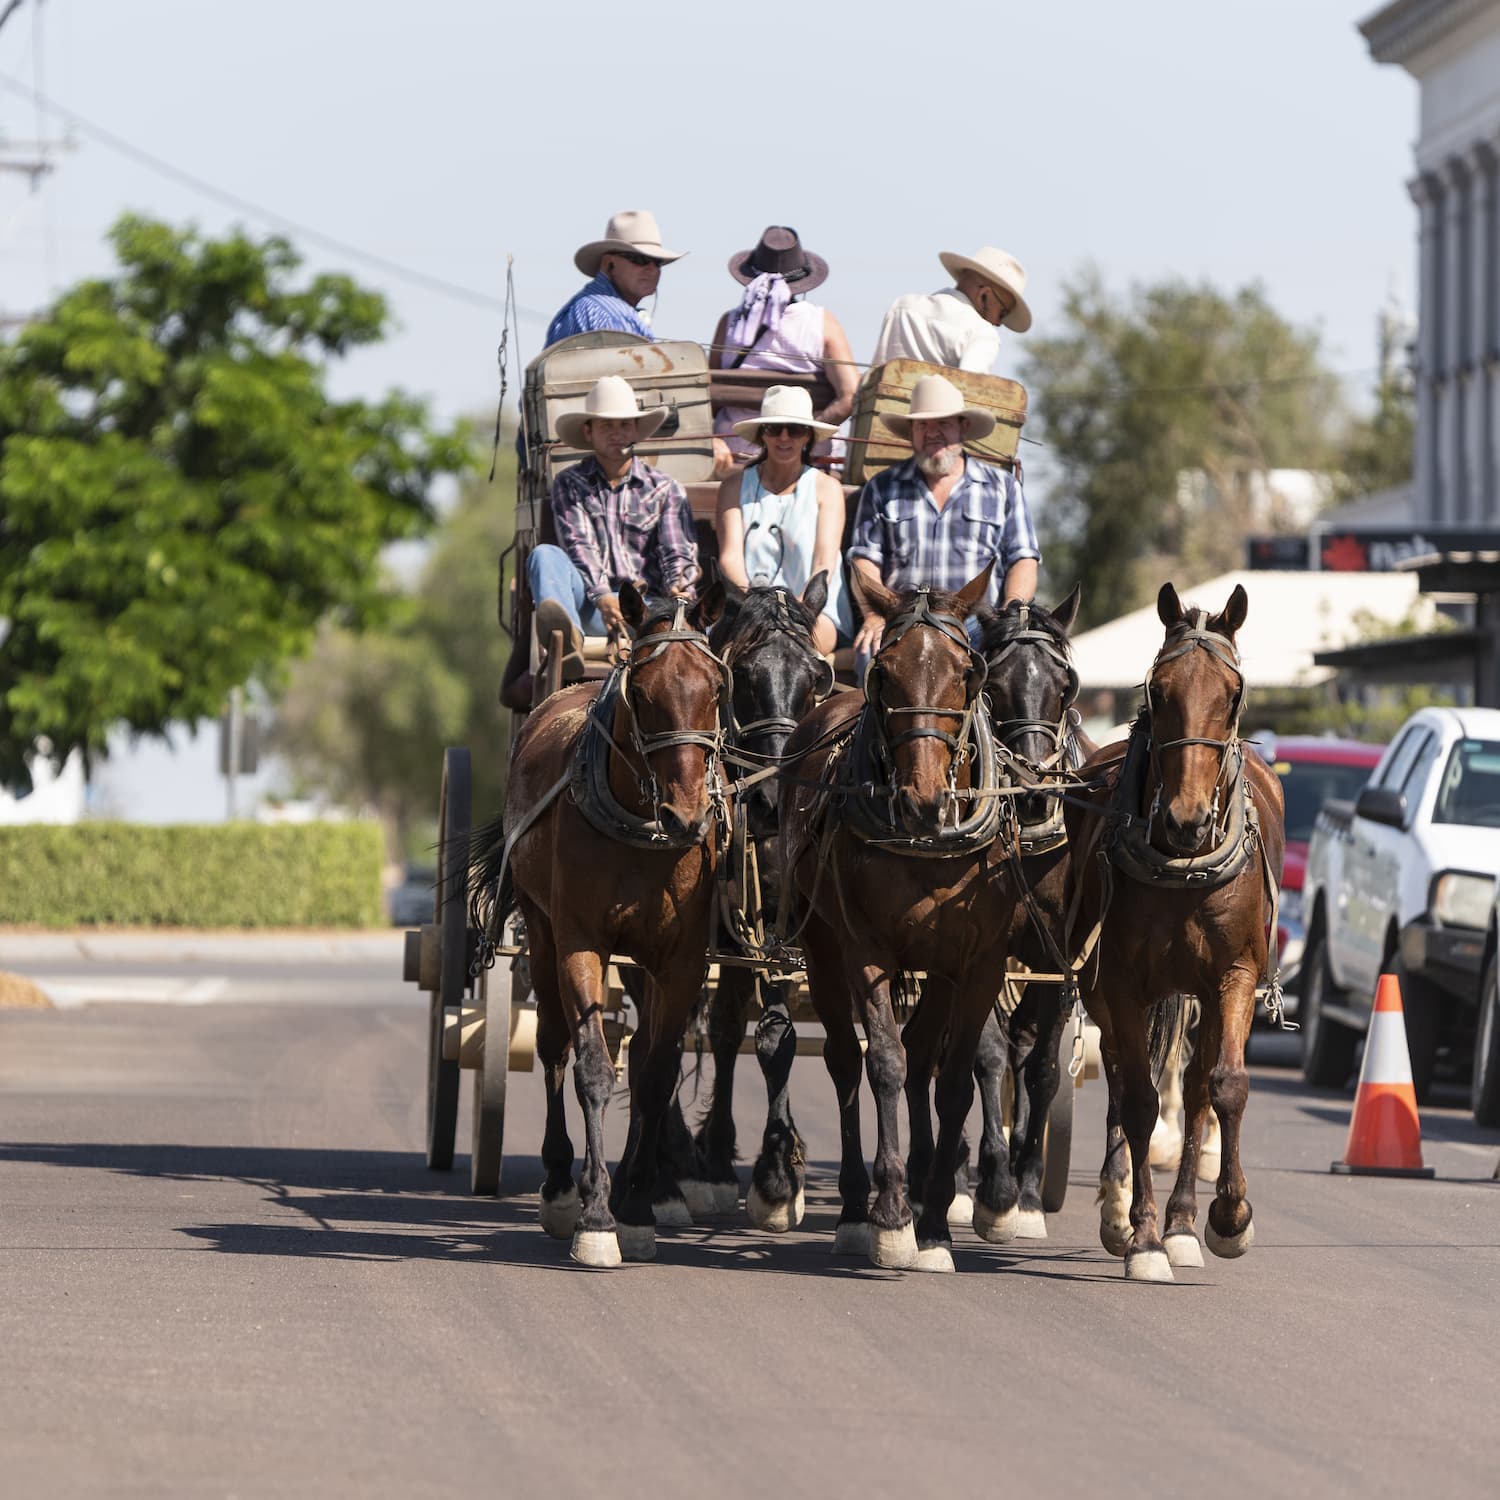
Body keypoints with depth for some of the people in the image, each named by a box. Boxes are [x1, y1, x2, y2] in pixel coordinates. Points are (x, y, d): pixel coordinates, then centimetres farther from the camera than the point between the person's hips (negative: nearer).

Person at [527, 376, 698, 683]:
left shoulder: (664, 488, 17)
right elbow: (579, 546, -1)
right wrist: (602, 597, -20)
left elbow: (677, 551, 7)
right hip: (589, 605, -1)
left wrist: (679, 587, -18)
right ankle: (567, 641, -60)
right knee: (545, 555, -31)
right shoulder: (570, 484, 15)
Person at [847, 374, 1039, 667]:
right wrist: (875, 615, -10)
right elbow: (865, 559, 10)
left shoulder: (1003, 487, 18)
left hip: (979, 624, 0)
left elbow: (1023, 559, 12)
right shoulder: (882, 489, 19)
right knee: (871, 655, -35)